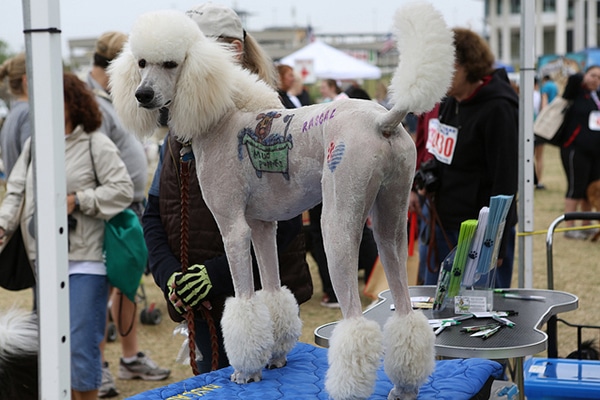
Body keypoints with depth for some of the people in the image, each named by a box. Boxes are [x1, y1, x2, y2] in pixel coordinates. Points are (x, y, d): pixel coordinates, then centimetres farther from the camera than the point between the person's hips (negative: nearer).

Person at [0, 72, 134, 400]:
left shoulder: (96, 144, -5)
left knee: (81, 345, -5)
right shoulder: (33, 144, 11)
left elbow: (123, 189, -9)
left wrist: (78, 200, -16)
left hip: (84, 261, -6)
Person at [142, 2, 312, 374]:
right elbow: (154, 213, 9)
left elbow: (283, 219, -17)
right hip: (203, 307, 6)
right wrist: (169, 274, -7)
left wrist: (217, 273, -20)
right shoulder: (181, 130, 10)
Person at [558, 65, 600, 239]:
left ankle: (586, 225, 22)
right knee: (575, 188, -5)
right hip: (576, 149, -7)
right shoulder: (577, 93, -3)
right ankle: (569, 228, 2)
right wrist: (585, 80, -3)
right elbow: (574, 79, -22)